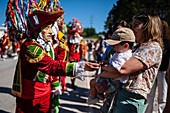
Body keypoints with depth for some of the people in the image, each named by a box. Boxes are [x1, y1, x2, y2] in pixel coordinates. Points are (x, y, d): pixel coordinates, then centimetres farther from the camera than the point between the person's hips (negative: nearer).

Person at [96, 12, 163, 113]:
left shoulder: (153, 47, -11)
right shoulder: (137, 48, 17)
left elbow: (122, 69, -22)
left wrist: (103, 67, -5)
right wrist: (103, 81, -4)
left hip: (130, 100, -7)